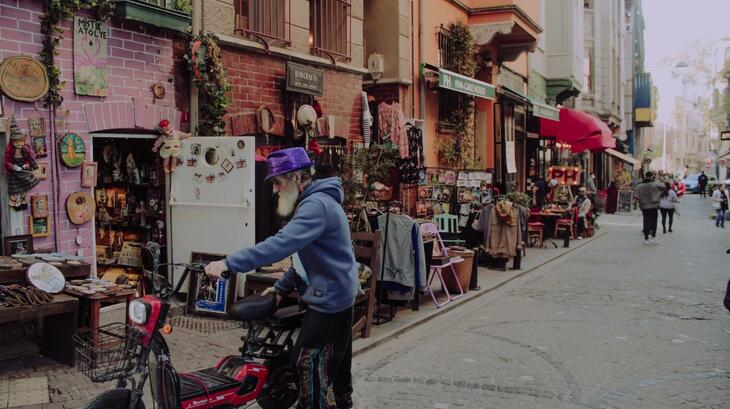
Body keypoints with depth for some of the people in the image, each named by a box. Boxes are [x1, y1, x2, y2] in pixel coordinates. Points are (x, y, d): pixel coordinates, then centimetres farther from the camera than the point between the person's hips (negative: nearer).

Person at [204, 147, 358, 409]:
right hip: (335, 298, 11)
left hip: (329, 302, -11)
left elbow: (280, 244, -34)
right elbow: (304, 255, 20)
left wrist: (229, 263, -35)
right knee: (335, 365, 21)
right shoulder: (314, 202, 13)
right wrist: (282, 286, 12)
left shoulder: (317, 205, -21)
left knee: (307, 364, -6)